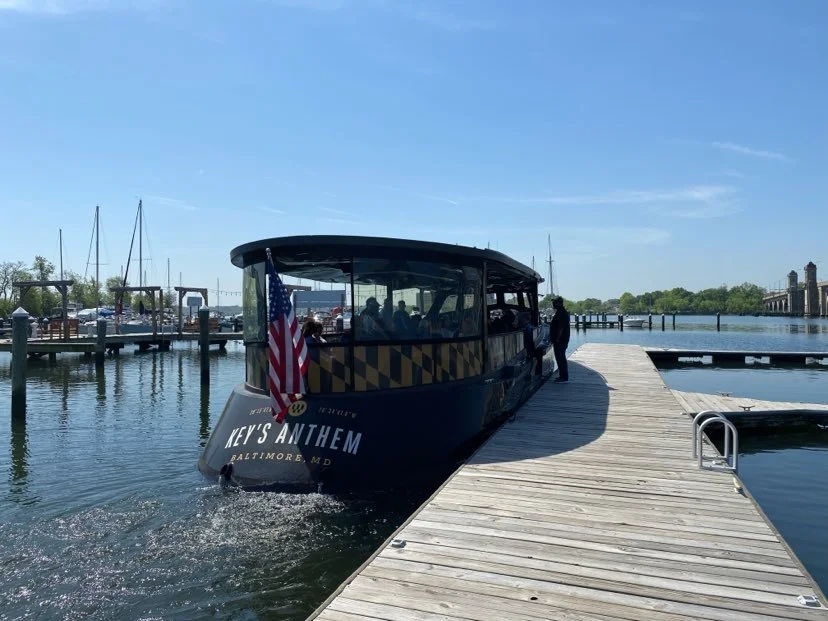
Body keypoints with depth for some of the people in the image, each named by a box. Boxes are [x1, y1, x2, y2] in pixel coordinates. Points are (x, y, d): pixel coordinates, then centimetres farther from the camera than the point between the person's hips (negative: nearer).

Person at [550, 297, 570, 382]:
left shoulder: (561, 313, -18)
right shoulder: (560, 312, 15)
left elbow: (561, 328, -23)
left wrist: (557, 339, -22)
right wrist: (556, 339, 22)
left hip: (560, 341, -11)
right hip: (561, 340, 11)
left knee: (560, 358, -7)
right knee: (560, 358, 16)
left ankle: (564, 377, -3)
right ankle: (562, 376, 23)